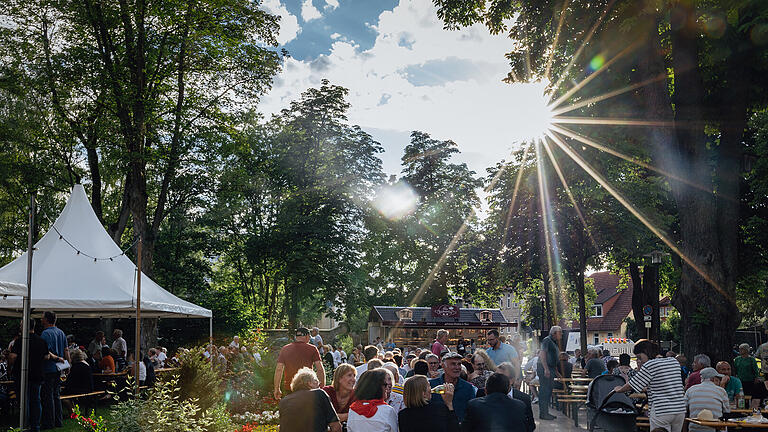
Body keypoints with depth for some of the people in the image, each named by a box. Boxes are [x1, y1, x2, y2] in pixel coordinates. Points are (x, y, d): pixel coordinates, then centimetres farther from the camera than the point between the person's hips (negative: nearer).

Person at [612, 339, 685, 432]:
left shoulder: (649, 366, -8)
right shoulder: (674, 362, 12)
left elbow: (632, 385, 0)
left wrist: (618, 390, 18)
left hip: (661, 411, -7)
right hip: (680, 409, 7)